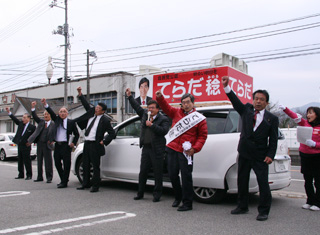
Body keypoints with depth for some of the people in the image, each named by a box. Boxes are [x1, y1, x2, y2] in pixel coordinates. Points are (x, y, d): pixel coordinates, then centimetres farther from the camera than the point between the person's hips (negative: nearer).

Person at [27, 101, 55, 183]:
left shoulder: (53, 124, -1)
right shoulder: (41, 121, 10)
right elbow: (35, 117, 0)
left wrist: (52, 141, -13)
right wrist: (33, 107, -11)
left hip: (47, 145, -4)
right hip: (39, 143, 4)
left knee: (48, 161, -2)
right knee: (39, 161, 10)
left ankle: (49, 177, 5)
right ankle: (40, 177, 20)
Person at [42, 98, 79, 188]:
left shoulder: (71, 122, 3)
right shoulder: (57, 119, 12)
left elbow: (76, 134, 8)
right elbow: (51, 113, -3)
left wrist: (73, 143, -4)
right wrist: (45, 104, -17)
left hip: (66, 145, -4)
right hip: (57, 145, 4)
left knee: (66, 164, -3)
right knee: (57, 164, 9)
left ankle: (64, 182, 5)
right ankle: (63, 179, 26)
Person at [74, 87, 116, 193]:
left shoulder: (105, 120, -9)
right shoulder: (91, 113, 10)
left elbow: (112, 133, -6)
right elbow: (86, 104, 17)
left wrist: (104, 142, -11)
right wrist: (80, 94, 9)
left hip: (95, 145, -7)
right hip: (86, 143, 7)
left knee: (95, 166, -2)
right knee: (85, 165, 14)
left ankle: (95, 186, 6)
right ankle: (86, 183, 26)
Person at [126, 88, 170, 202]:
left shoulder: (163, 119, -2)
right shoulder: (145, 114, 13)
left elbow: (163, 131, -16)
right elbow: (137, 107, 24)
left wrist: (152, 125, -18)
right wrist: (129, 96, 23)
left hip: (157, 150, -5)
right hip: (146, 148, 5)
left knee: (158, 174, 1)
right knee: (142, 172, 9)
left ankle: (157, 194, 12)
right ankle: (140, 193, 20)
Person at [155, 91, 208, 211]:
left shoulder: (199, 118, 1)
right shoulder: (176, 112, 13)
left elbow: (203, 136, 1)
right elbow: (166, 107, 15)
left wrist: (195, 148, -11)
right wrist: (160, 97, -4)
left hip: (185, 152, -4)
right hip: (172, 148, 4)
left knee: (186, 176, -3)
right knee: (172, 175, 11)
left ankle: (187, 203, 7)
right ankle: (178, 197, 32)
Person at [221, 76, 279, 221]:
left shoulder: (272, 119, 2)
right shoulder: (246, 110, 7)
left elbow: (273, 139, 0)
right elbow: (235, 101, -7)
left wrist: (270, 155, -11)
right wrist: (226, 86, -21)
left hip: (260, 157, -3)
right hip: (244, 154, 3)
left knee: (263, 184, -3)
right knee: (242, 181, 13)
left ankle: (263, 211, 12)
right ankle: (242, 207, 28)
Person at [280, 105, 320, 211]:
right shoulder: (305, 123, 7)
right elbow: (294, 116, -4)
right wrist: (285, 109, -16)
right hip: (304, 155, 5)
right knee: (307, 181, 11)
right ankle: (310, 201, 22)